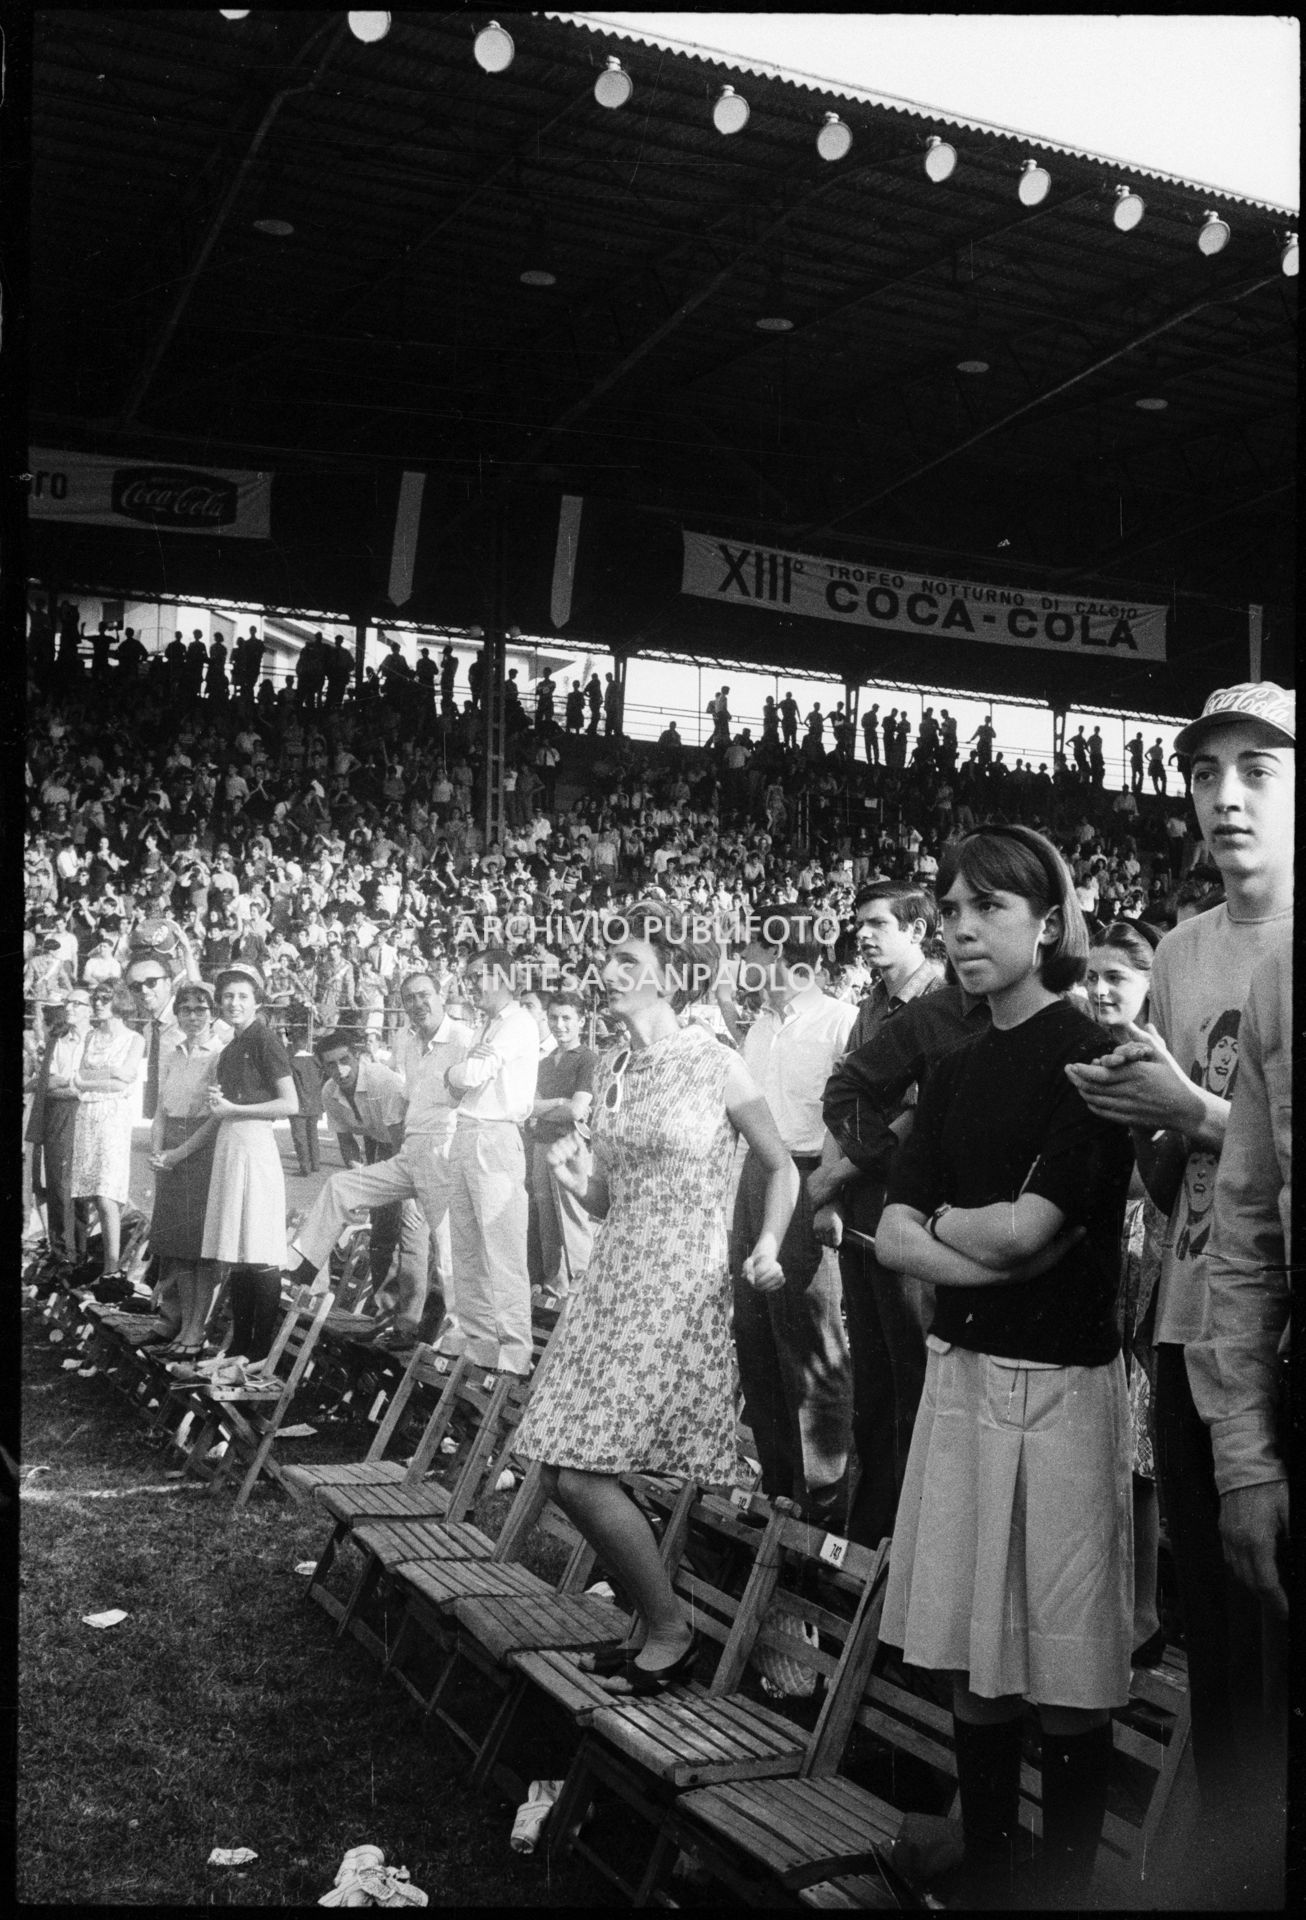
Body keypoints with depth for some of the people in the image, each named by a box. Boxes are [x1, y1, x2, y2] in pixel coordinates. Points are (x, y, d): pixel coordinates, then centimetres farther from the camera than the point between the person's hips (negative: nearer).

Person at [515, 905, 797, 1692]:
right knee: (568, 1471, 4)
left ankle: (670, 1629, 9)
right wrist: (575, 1177, -4)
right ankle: (654, 1623, 23)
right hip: (613, 1280, 7)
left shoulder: (719, 1067, -8)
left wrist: (768, 1248, -11)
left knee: (582, 1472, -11)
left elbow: (783, 1169, 3)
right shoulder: (612, 1073, 10)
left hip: (683, 1287, -7)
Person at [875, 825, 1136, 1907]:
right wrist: (991, 1255, -11)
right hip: (963, 1370, 6)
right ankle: (983, 1875, 26)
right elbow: (894, 1240, 5)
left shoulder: (1089, 1056, -8)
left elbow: (1026, 1224, -17)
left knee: (1066, 1679, 4)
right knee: (975, 1667, 12)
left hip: (1062, 1381, -6)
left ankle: (1062, 1887, 18)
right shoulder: (959, 1073, 12)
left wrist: (940, 1220, 1)